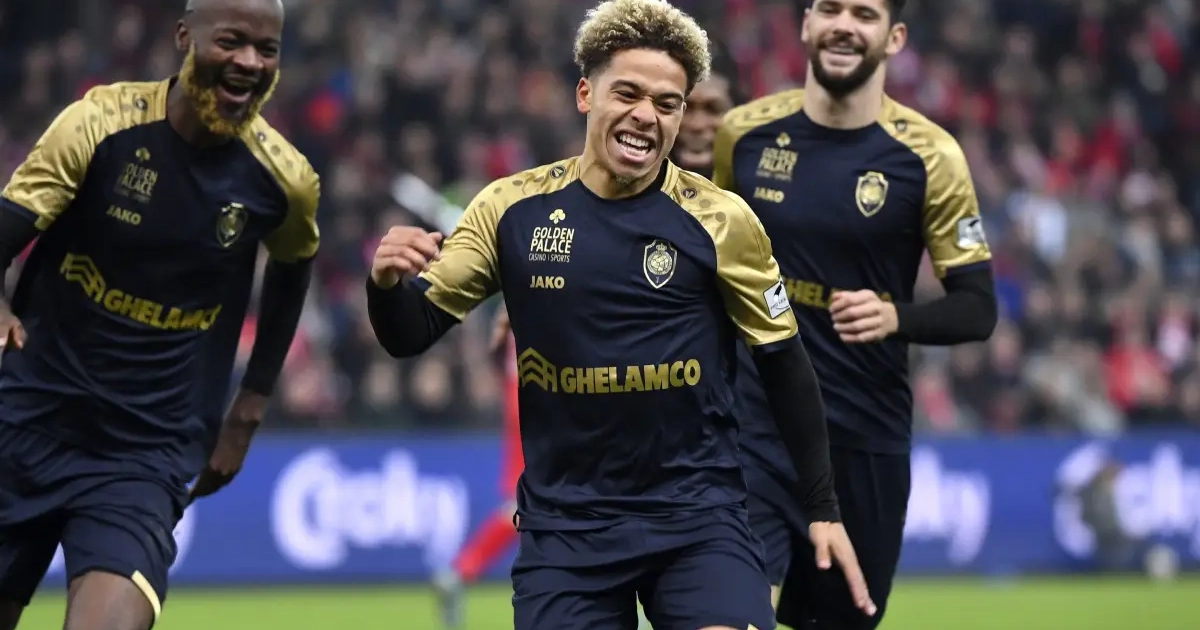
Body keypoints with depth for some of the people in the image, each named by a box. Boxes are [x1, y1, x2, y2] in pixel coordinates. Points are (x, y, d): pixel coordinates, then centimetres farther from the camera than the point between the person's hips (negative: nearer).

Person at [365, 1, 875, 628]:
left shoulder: (720, 221, -5)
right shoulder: (511, 209, -1)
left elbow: (784, 366, 5)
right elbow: (411, 336, 2)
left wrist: (823, 507, 3)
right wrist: (389, 284, -20)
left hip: (697, 515, -2)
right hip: (564, 524, 2)